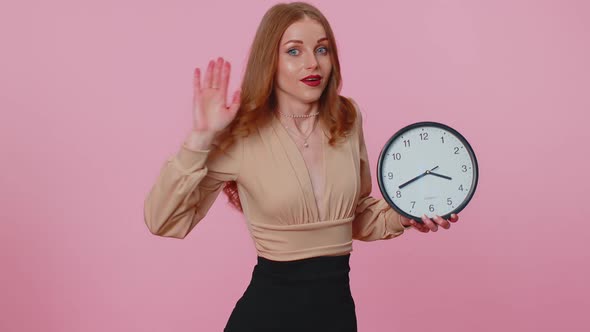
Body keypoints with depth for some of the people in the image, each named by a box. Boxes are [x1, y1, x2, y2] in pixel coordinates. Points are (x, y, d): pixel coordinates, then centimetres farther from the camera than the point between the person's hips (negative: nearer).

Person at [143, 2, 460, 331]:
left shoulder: (347, 119, -1)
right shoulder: (242, 136, -12)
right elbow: (165, 222, -16)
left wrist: (403, 216, -4)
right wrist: (201, 137, -22)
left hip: (338, 305, 4)